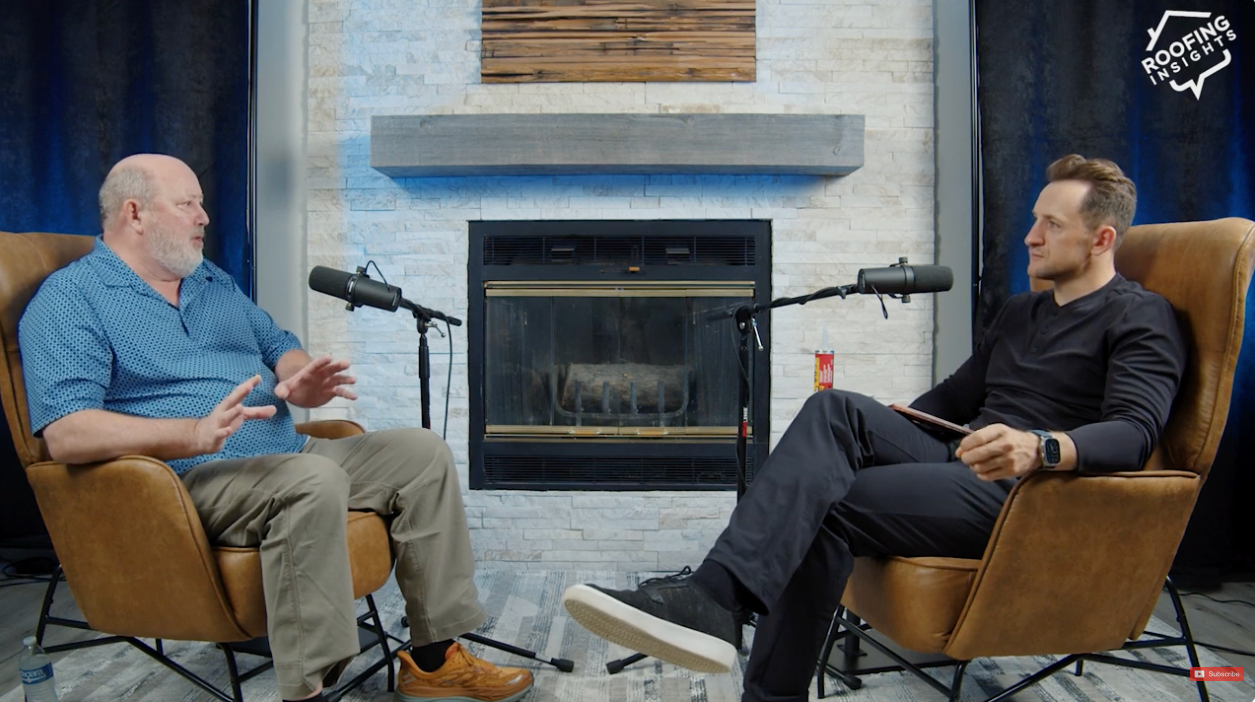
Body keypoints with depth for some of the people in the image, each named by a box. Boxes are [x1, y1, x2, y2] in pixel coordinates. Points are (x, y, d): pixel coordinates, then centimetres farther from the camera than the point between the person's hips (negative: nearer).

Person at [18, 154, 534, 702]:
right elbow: (66, 433, -17)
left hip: (284, 458, 8)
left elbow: (280, 347, 23)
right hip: (187, 483, -8)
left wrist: (301, 384, -3)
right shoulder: (69, 300, -4)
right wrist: (196, 434, -31)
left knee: (422, 453, -5)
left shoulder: (212, 282, 21)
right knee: (315, 480, -37)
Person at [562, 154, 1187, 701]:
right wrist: (876, 434, 19)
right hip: (958, 468, 7)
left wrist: (1042, 448, -38)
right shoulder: (1018, 312, 25)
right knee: (836, 408, -22)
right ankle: (712, 598, -31)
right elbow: (953, 395, 31)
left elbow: (1135, 432, -17)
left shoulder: (1141, 319, 0)